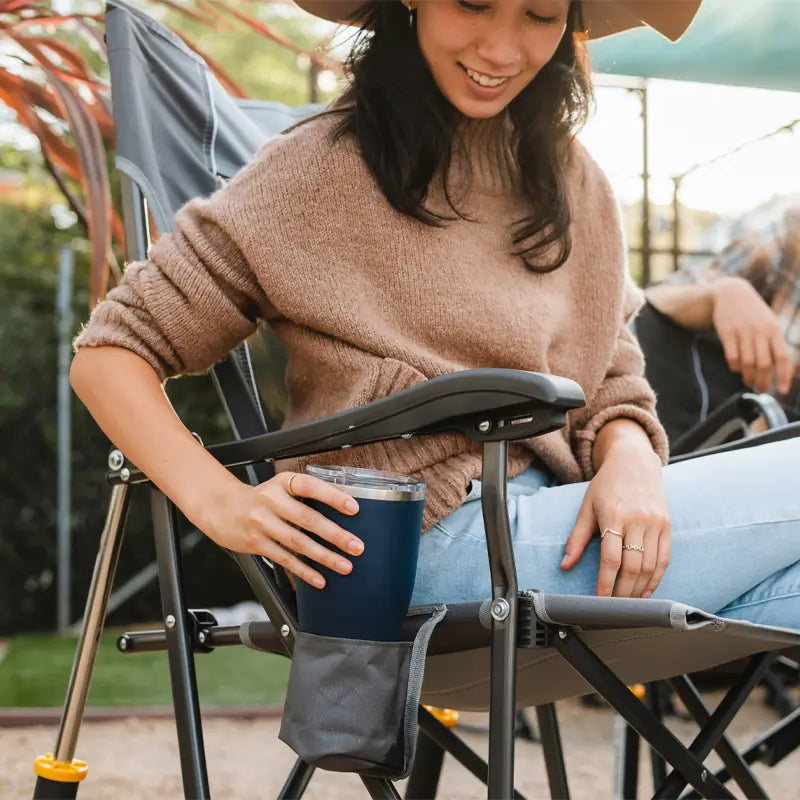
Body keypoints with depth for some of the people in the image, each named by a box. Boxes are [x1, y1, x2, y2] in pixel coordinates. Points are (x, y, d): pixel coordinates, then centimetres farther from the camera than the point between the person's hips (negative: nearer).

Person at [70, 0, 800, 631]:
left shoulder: (571, 182, 15)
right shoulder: (323, 170, -4)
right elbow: (111, 354, -2)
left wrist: (629, 461, -6)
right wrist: (221, 501, -19)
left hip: (556, 530, 6)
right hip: (441, 549, -6)